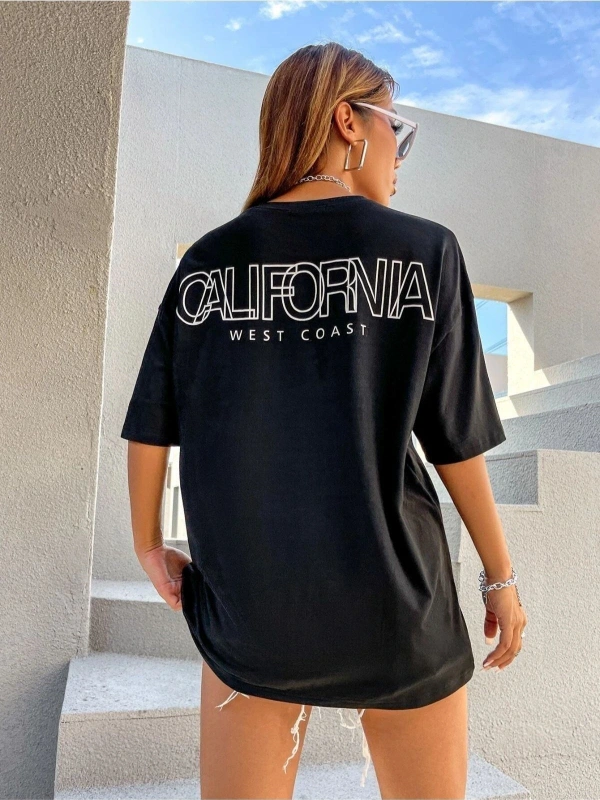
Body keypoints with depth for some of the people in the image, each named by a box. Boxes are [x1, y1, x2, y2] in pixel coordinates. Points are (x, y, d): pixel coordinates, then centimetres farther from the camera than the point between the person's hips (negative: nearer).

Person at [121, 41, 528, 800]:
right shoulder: (423, 249, -6)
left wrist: (148, 546, 16)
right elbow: (456, 441, -4)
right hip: (392, 596, -1)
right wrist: (500, 577, 9)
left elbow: (150, 425, 1)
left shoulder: (209, 258, 1)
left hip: (248, 595, 2)